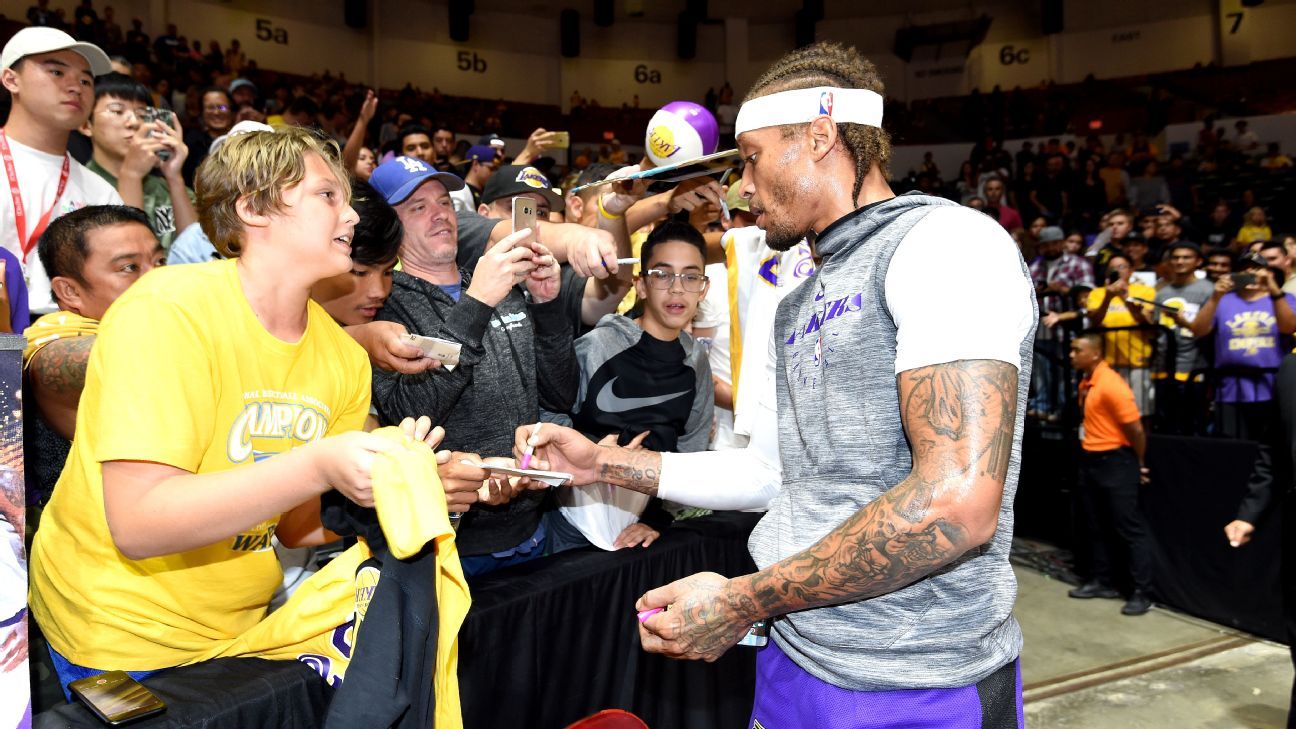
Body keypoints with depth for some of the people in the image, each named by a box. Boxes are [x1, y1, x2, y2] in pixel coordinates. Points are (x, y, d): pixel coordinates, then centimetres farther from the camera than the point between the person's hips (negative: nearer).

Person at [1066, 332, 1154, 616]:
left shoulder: (1111, 385, -21)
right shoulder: (1086, 383, 9)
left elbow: (1135, 428, -19)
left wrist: (1138, 464, -6)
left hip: (1115, 462, -10)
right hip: (1092, 461, 10)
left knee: (1131, 528, -3)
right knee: (1096, 527, 16)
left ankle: (1142, 592, 3)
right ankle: (1102, 581, 27)